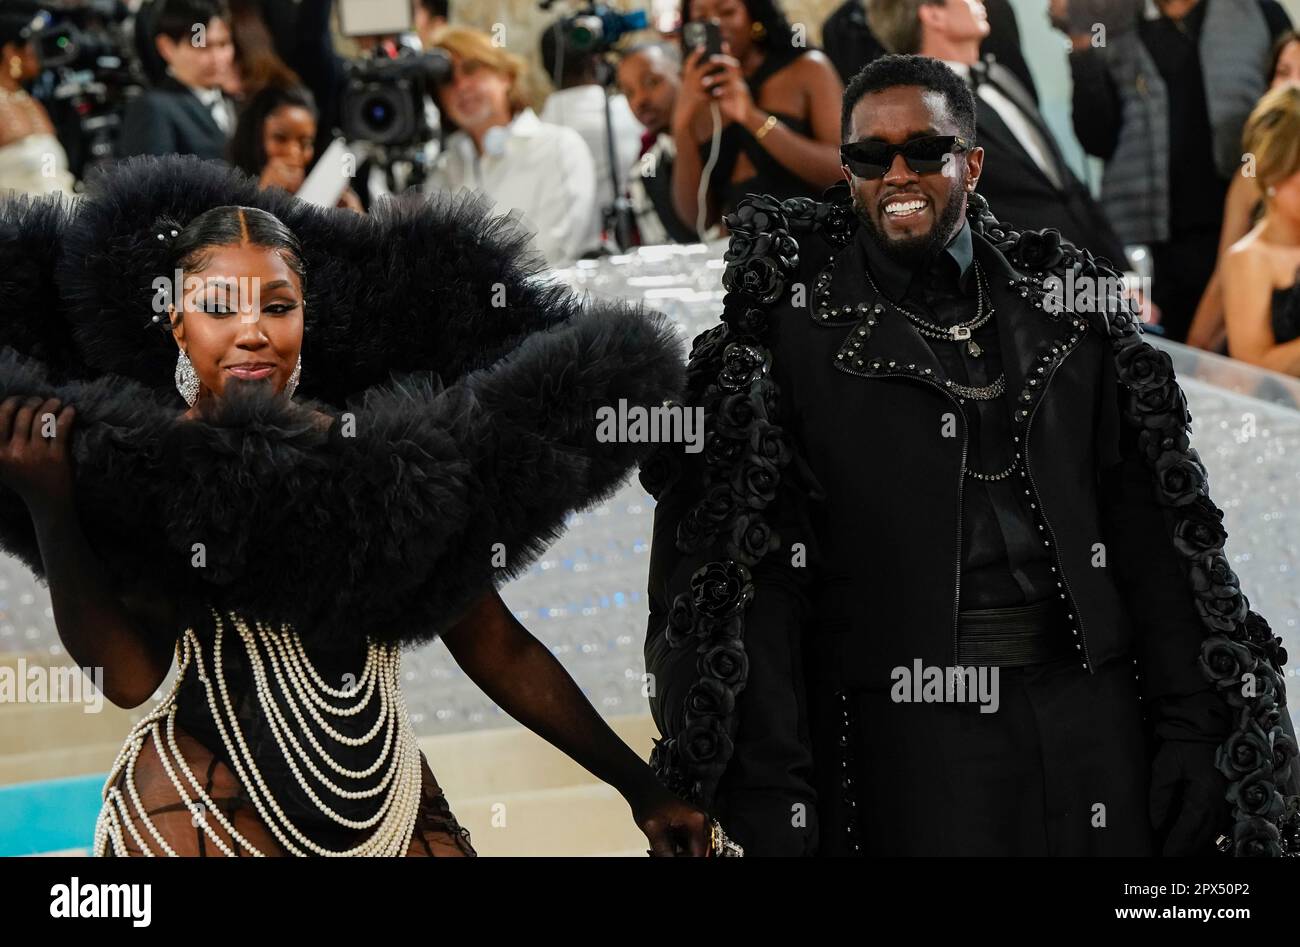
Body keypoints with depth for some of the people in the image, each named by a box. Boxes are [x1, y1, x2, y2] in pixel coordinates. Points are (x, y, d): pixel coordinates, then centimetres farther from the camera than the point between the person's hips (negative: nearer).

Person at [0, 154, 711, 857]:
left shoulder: (374, 449, 0)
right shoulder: (132, 467, -5)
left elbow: (497, 648, 3)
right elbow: (130, 676, -16)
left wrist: (639, 786, 2)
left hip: (389, 804, 3)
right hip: (201, 814, -3)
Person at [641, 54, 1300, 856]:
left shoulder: (1068, 307, 10)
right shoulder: (794, 323, 0)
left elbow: (1149, 534, 9)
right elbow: (753, 568, -5)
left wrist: (1186, 730, 1)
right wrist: (771, 792, -12)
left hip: (1086, 712, 3)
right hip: (900, 723, -3)